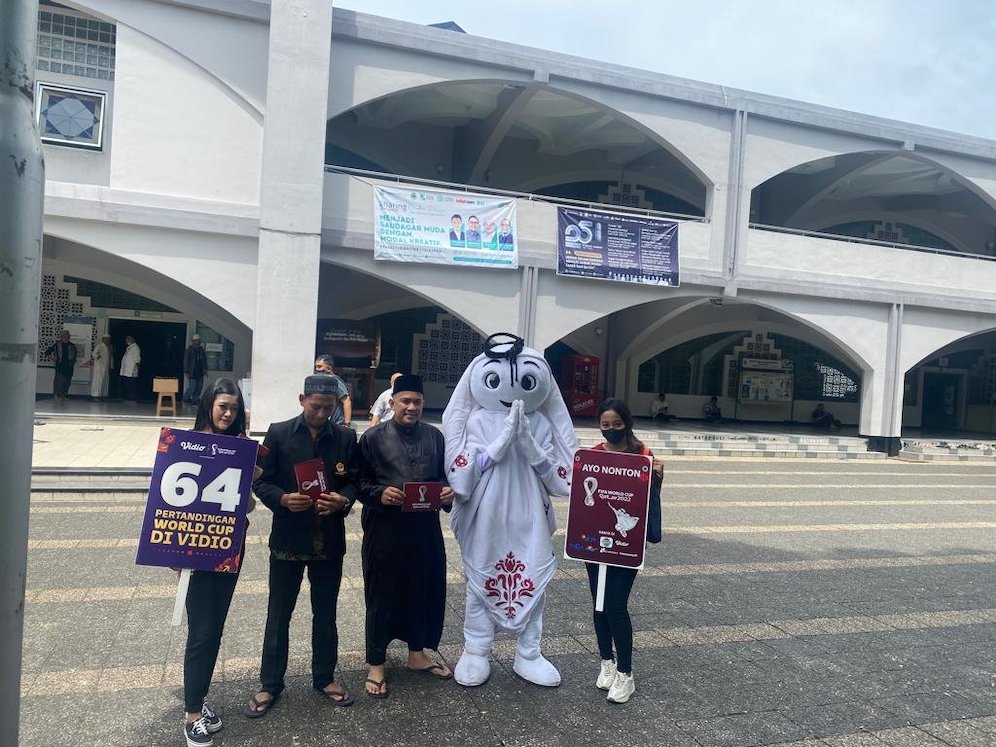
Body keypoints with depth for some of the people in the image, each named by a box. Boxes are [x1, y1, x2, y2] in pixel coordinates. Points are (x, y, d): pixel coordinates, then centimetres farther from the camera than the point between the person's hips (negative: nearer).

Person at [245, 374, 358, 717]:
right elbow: (261, 482, -4)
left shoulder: (346, 437, 0)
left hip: (329, 540, 2)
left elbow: (354, 481, 3)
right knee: (278, 614, 11)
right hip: (288, 538, -1)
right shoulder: (278, 434, -5)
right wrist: (282, 499, -22)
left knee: (326, 613, 15)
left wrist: (343, 500, -17)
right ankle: (270, 684, 27)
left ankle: (324, 677, 33)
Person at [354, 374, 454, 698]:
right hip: (385, 528, -4)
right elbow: (358, 481, -3)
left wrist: (448, 492, -6)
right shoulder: (373, 437, -4)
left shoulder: (435, 436, 8)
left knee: (424, 590, 14)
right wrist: (379, 494, -20)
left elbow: (444, 476, 15)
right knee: (382, 594, 7)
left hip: (426, 527, 4)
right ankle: (376, 664, 23)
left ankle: (417, 653, 35)